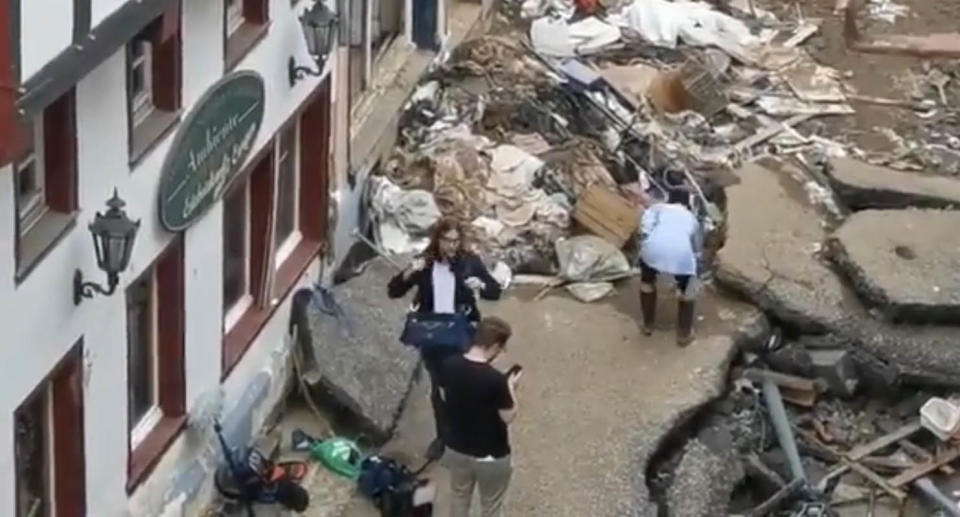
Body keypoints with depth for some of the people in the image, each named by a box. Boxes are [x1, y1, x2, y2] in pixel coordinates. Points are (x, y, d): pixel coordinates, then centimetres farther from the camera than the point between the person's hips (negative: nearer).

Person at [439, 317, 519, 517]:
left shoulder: (449, 366, -12)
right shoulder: (495, 380, -30)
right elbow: (508, 417, -18)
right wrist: (510, 387, -3)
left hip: (457, 449, 5)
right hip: (490, 456, -5)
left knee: (459, 497, 28)